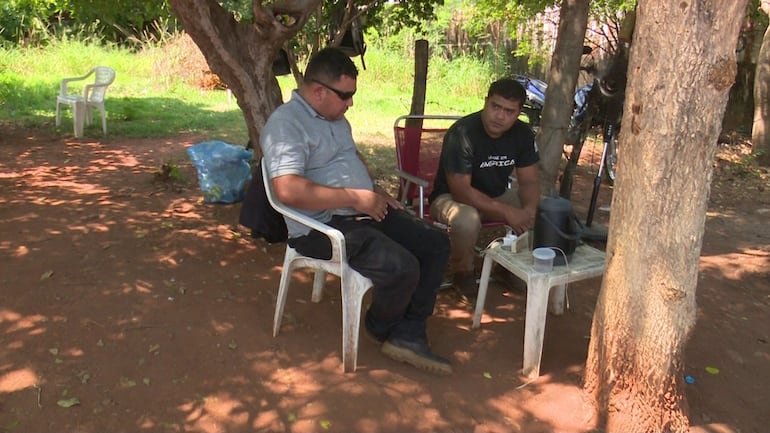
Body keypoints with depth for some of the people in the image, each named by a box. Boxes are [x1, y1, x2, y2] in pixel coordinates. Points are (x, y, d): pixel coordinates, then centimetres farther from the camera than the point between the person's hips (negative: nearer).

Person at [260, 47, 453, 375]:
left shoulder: (335, 117, 15)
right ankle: (381, 328, 7)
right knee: (401, 267, -26)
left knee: (436, 244, -1)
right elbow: (288, 190, -29)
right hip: (322, 226, -10)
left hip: (364, 211, 10)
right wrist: (355, 197, -22)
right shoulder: (285, 124, -15)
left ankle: (407, 336, 0)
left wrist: (376, 192, 13)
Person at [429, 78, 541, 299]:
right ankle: (462, 272, -8)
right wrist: (507, 212, -34)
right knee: (467, 220, -39)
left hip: (497, 196, 6)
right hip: (451, 197, -6)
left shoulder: (523, 133, -7)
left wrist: (529, 209, -27)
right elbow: (461, 190, -29)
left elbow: (529, 180, -4)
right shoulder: (462, 133, -26)